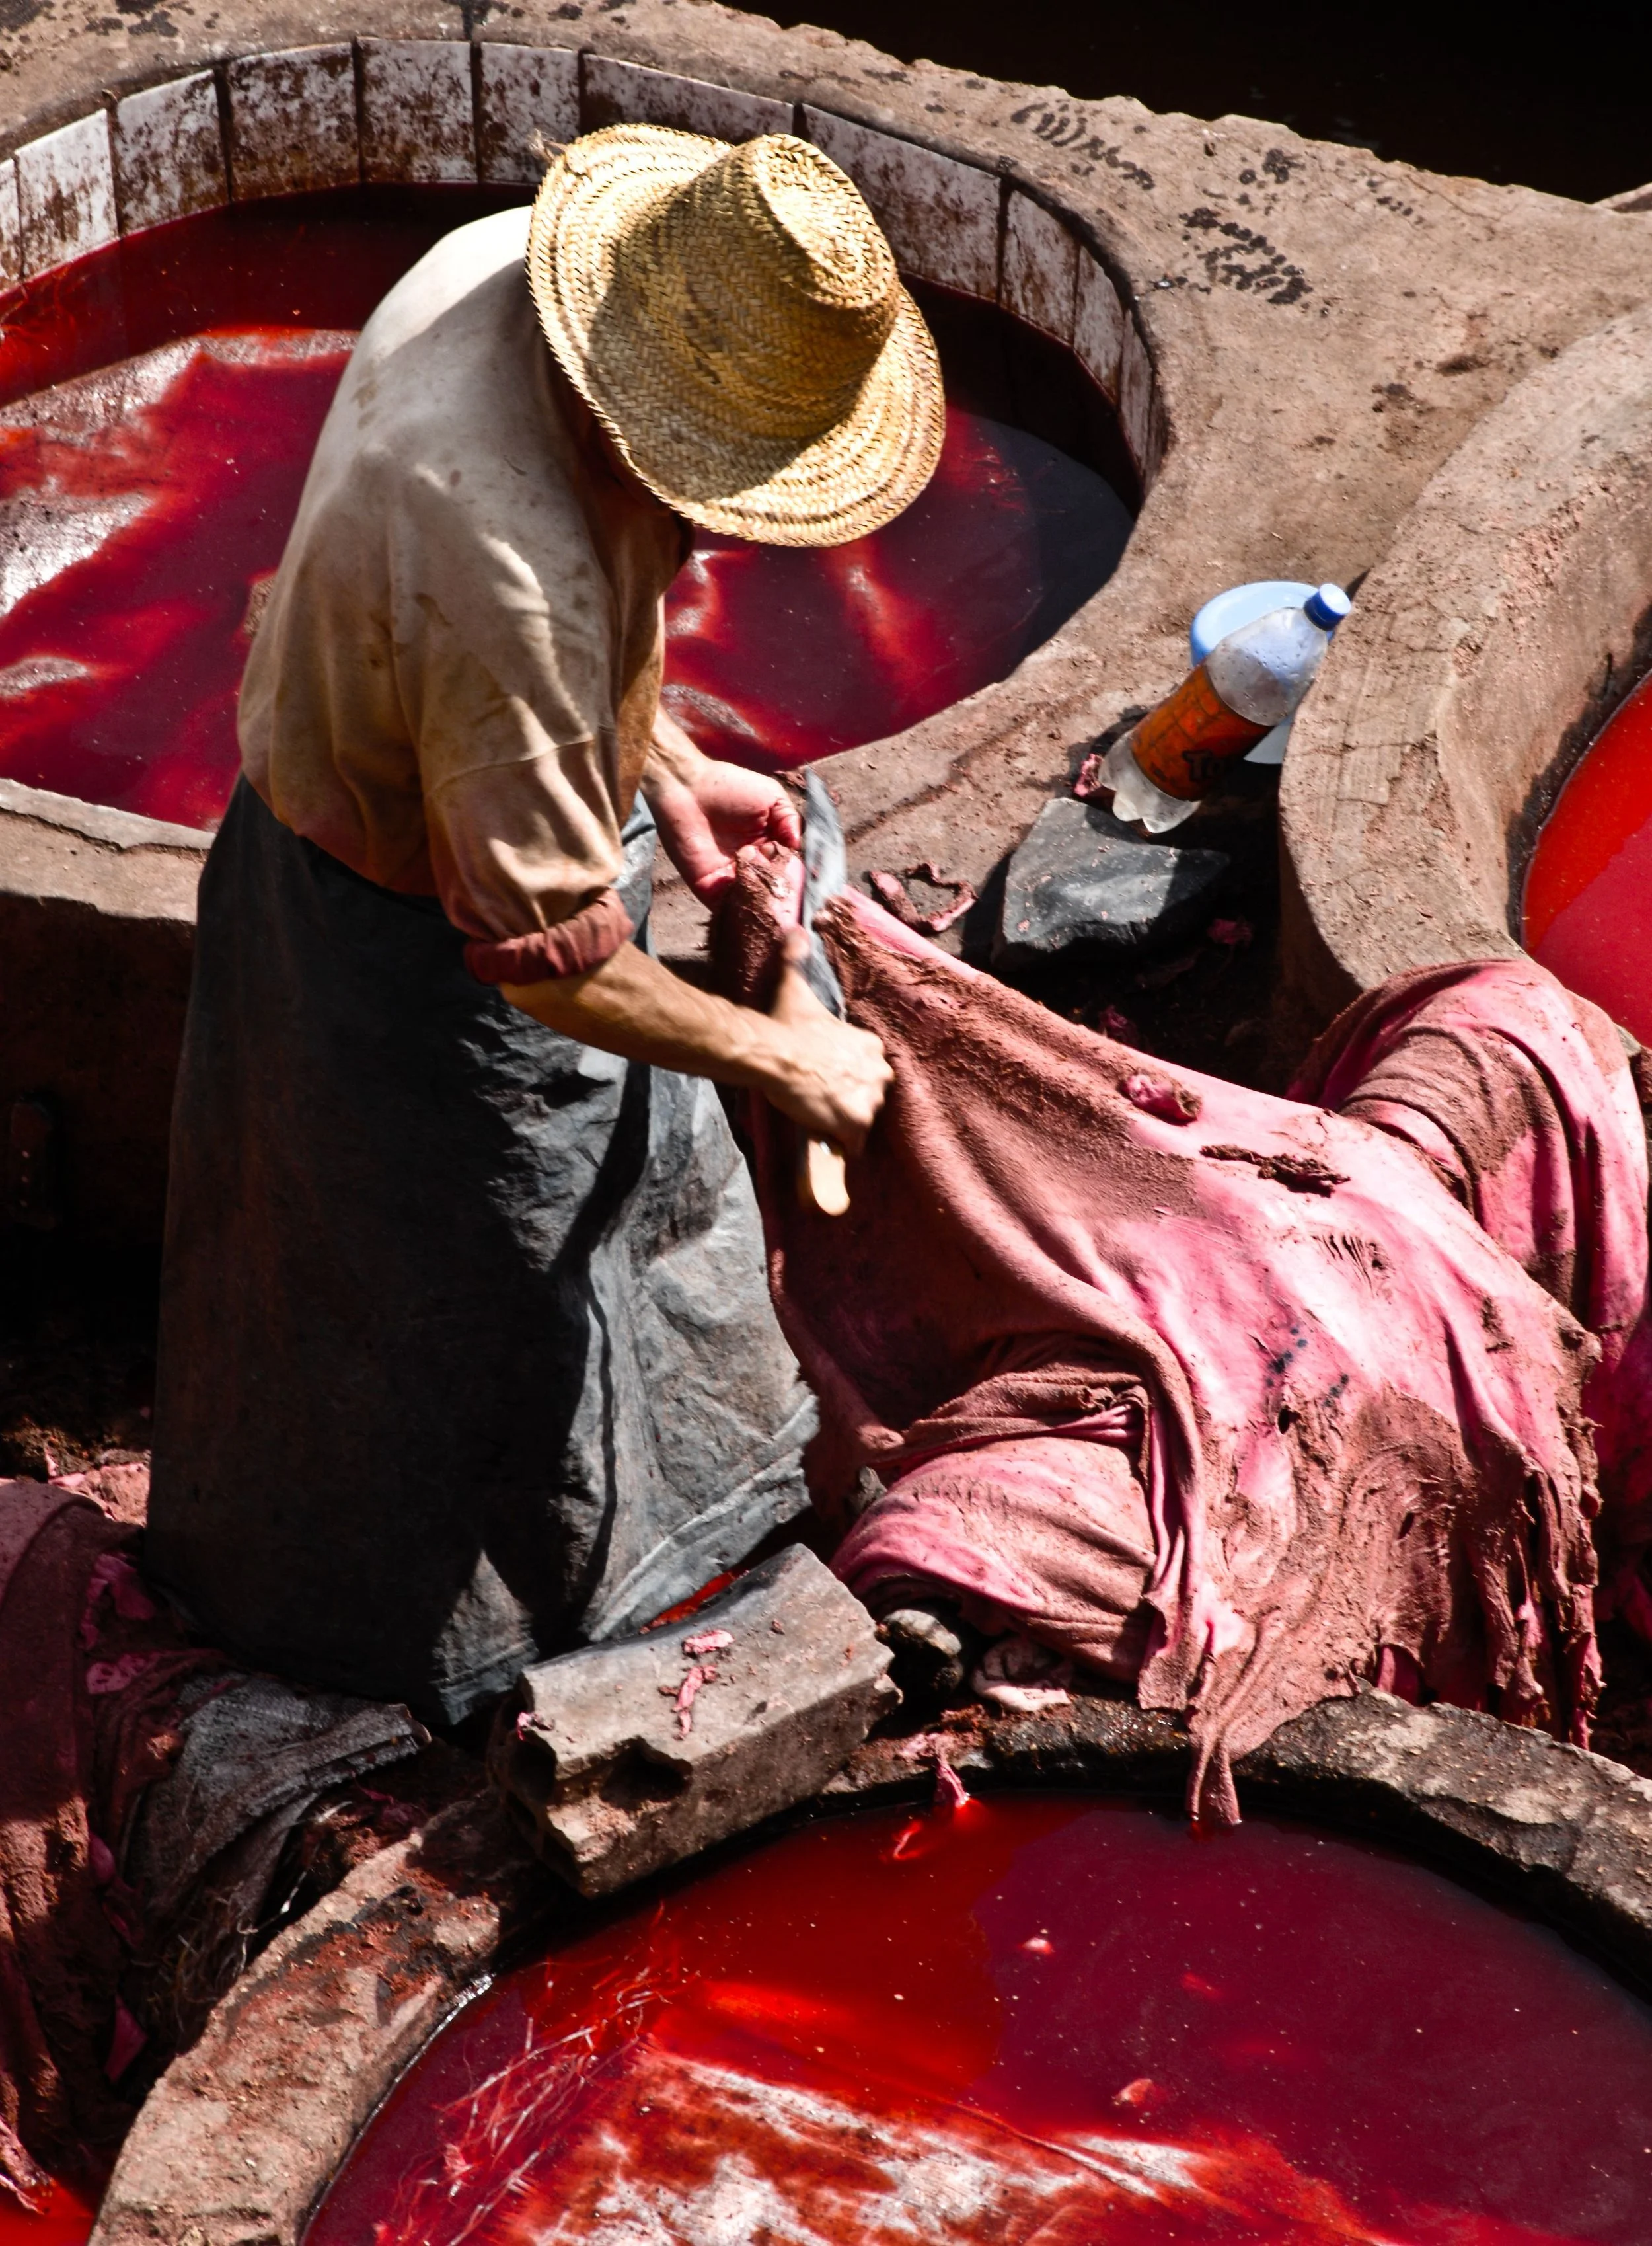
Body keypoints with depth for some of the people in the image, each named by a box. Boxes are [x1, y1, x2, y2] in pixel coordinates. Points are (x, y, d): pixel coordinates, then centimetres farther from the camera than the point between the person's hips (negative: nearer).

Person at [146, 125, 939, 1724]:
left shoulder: (507, 266, -15)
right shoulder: (507, 575, -42)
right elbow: (550, 963, -32)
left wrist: (660, 768, 4)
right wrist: (781, 1057, -18)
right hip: (409, 948, -9)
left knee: (629, 1164, 28)